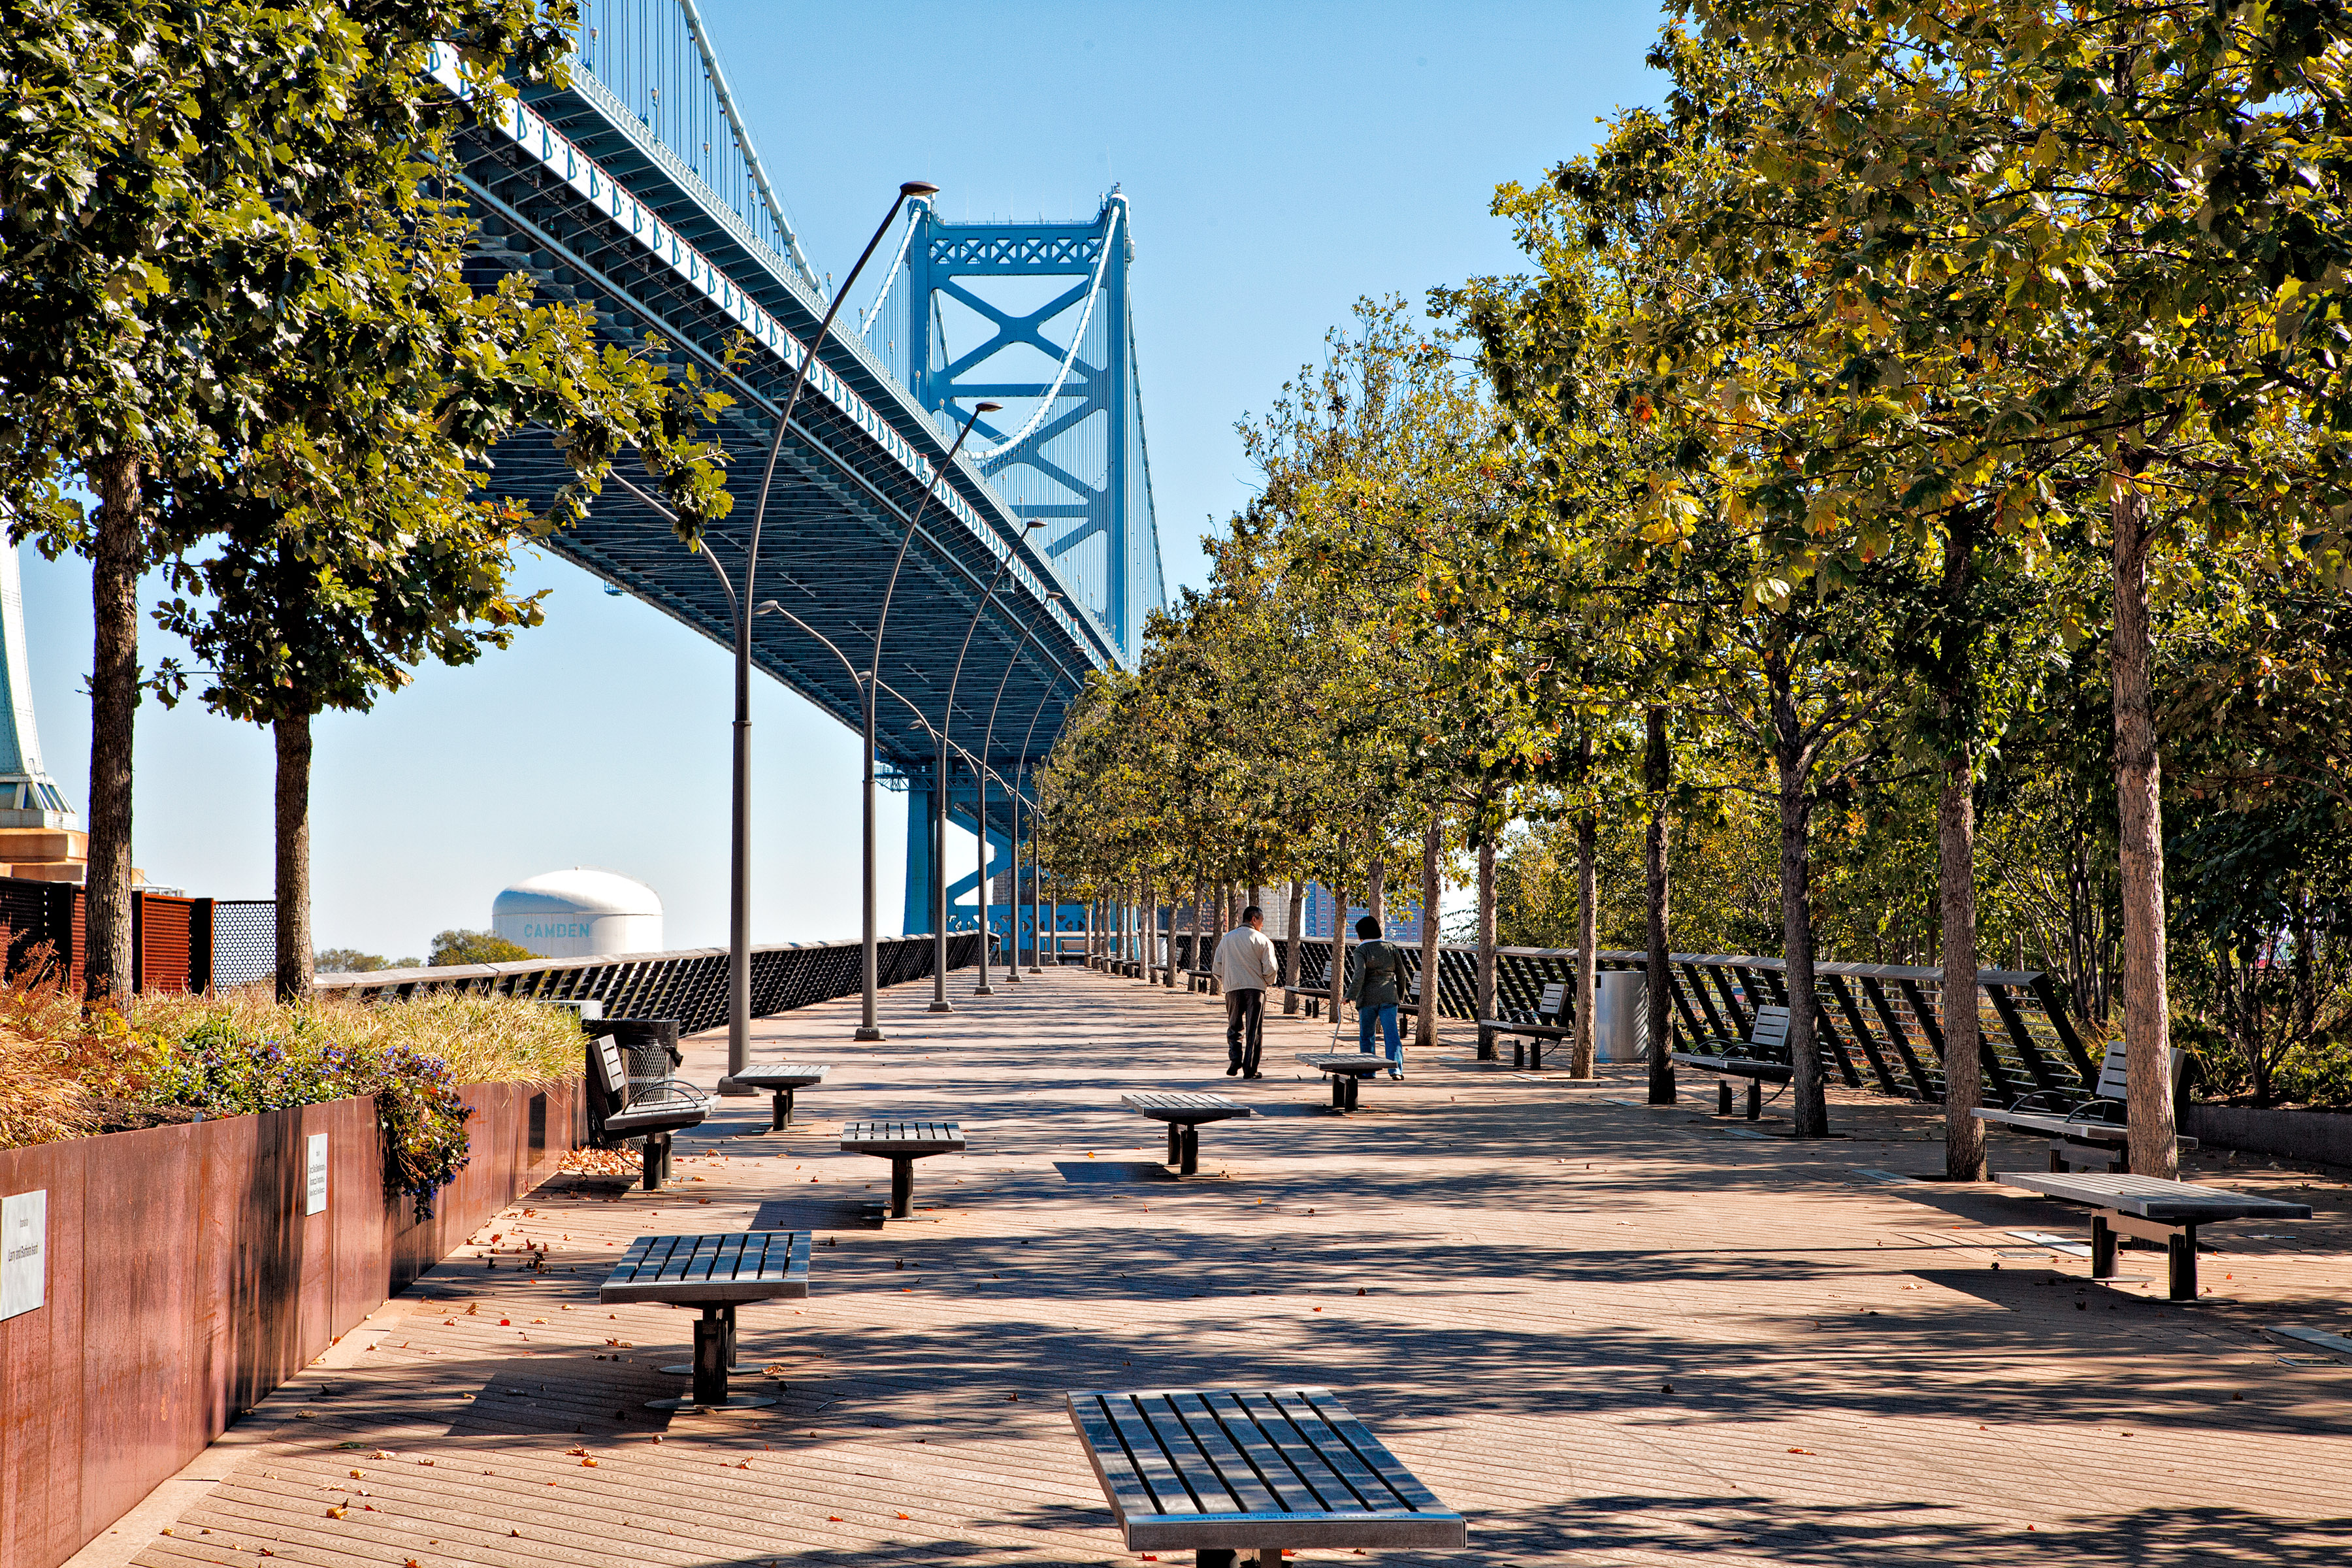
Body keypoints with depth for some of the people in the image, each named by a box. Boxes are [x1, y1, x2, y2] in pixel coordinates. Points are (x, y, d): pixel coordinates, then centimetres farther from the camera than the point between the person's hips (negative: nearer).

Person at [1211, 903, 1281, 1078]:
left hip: (1233, 988, 2)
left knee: (1234, 1027, 15)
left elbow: (1216, 968, 8)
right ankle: (1250, 1068, -1)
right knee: (1254, 1030, 2)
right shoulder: (1262, 940, -2)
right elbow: (1270, 968, -6)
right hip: (1256, 988, -2)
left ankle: (1235, 1059, -4)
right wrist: (1267, 981, 14)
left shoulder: (1227, 939, 9)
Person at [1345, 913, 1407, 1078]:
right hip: (1389, 996, 2)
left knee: (1366, 1035, 12)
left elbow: (1359, 975, -18)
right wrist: (1400, 993, 23)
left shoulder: (1361, 951, -6)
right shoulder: (1391, 947, 7)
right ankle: (1396, 1068, -17)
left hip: (1368, 997, -2)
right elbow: (1401, 973, 11)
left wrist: (1351, 996, -17)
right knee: (1391, 1033, -3)